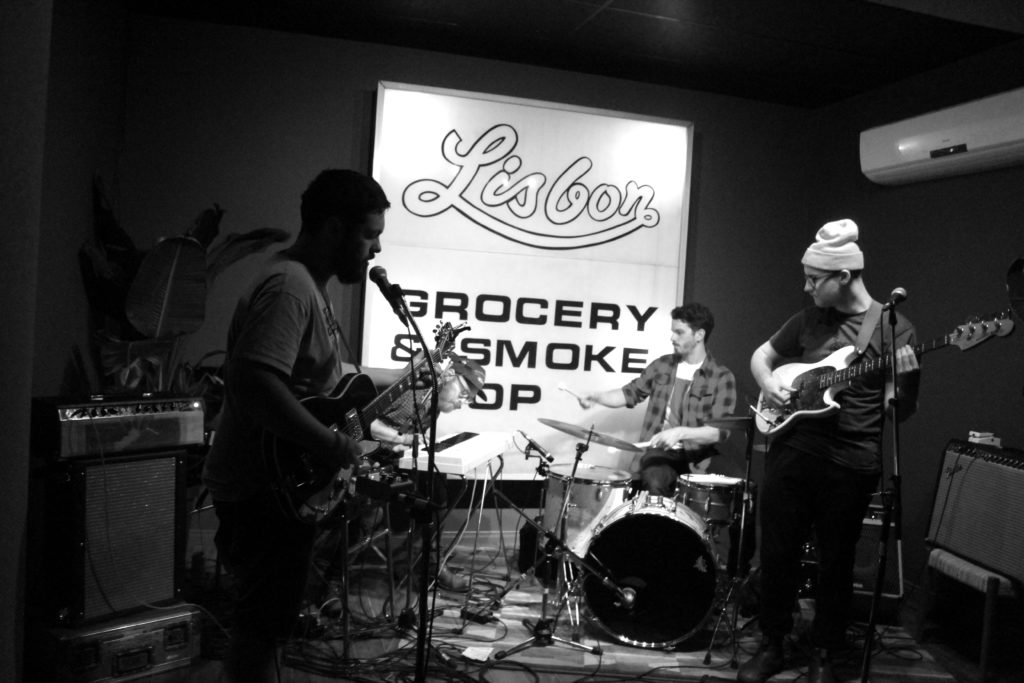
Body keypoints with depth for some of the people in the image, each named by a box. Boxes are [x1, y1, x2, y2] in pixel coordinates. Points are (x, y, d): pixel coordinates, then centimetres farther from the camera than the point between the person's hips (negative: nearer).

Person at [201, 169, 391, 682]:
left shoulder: (308, 283, 12)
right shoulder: (288, 287, -22)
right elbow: (252, 382, -36)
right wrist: (333, 445, -28)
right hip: (265, 491, -10)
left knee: (269, 615, 22)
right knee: (263, 621, 5)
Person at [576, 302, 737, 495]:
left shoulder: (721, 377, -4)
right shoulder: (663, 365, 10)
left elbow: (720, 431, -11)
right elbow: (630, 393, 15)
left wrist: (680, 432, -25)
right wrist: (595, 396, -2)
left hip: (697, 457, -2)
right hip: (660, 450, 2)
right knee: (655, 484, -29)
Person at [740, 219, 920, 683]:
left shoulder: (892, 328, -3)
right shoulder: (809, 319, 8)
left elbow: (900, 411, -3)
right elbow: (762, 355, 19)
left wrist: (908, 379, -23)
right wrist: (768, 383, -2)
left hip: (850, 465, -3)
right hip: (792, 449, 4)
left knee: (836, 562, 9)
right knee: (777, 553, 8)